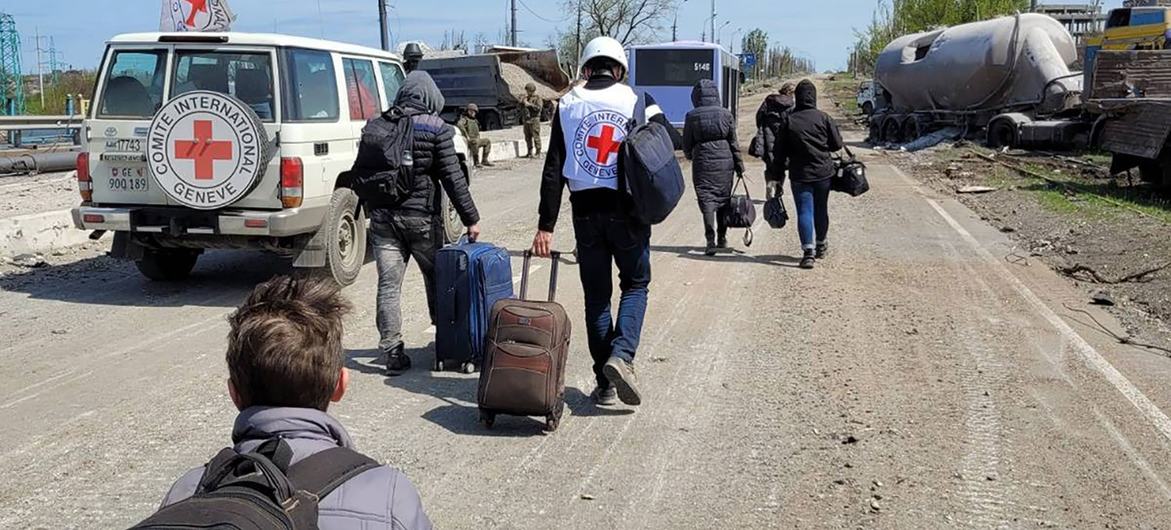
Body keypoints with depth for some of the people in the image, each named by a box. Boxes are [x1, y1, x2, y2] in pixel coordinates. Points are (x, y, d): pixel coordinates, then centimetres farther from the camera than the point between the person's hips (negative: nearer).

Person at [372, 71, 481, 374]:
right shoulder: (436, 128, -6)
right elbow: (452, 178, -9)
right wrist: (471, 219, -6)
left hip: (383, 216, 3)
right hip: (421, 218, -3)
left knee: (388, 285, 3)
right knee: (437, 279, 15)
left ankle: (393, 354, 0)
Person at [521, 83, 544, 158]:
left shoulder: (538, 98, -3)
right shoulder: (527, 98, 19)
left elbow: (539, 108, -16)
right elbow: (521, 106, 19)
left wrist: (530, 104, -19)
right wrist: (523, 101, 1)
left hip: (534, 120, -7)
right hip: (526, 120, 7)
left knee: (536, 136, -7)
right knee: (527, 137, 8)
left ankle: (538, 153, -4)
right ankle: (530, 153, 14)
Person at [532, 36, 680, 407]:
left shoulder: (567, 105, 3)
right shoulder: (637, 102, 0)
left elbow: (553, 171, -1)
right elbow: (674, 141, 0)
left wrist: (546, 226, -1)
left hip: (586, 212, 1)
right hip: (628, 210, -1)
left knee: (596, 296, 11)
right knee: (635, 284, 15)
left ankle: (605, 384, 14)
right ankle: (621, 354, -8)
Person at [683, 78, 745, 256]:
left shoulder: (692, 116, -4)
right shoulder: (726, 114, -1)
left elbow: (687, 144, 3)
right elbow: (734, 142, 2)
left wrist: (691, 157, 25)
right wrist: (739, 165, 10)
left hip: (702, 163, -2)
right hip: (725, 162, 2)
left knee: (706, 200, -2)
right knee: (723, 199, 15)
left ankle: (711, 240, -16)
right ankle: (722, 238, 25)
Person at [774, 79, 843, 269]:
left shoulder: (789, 121, -5)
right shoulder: (823, 118, -5)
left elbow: (779, 152, -1)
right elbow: (837, 144, -1)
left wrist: (785, 164, 17)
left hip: (799, 175, -1)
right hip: (823, 172, 1)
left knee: (804, 211, -2)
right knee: (821, 209, 16)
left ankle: (808, 251, -15)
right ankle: (820, 245, 33)